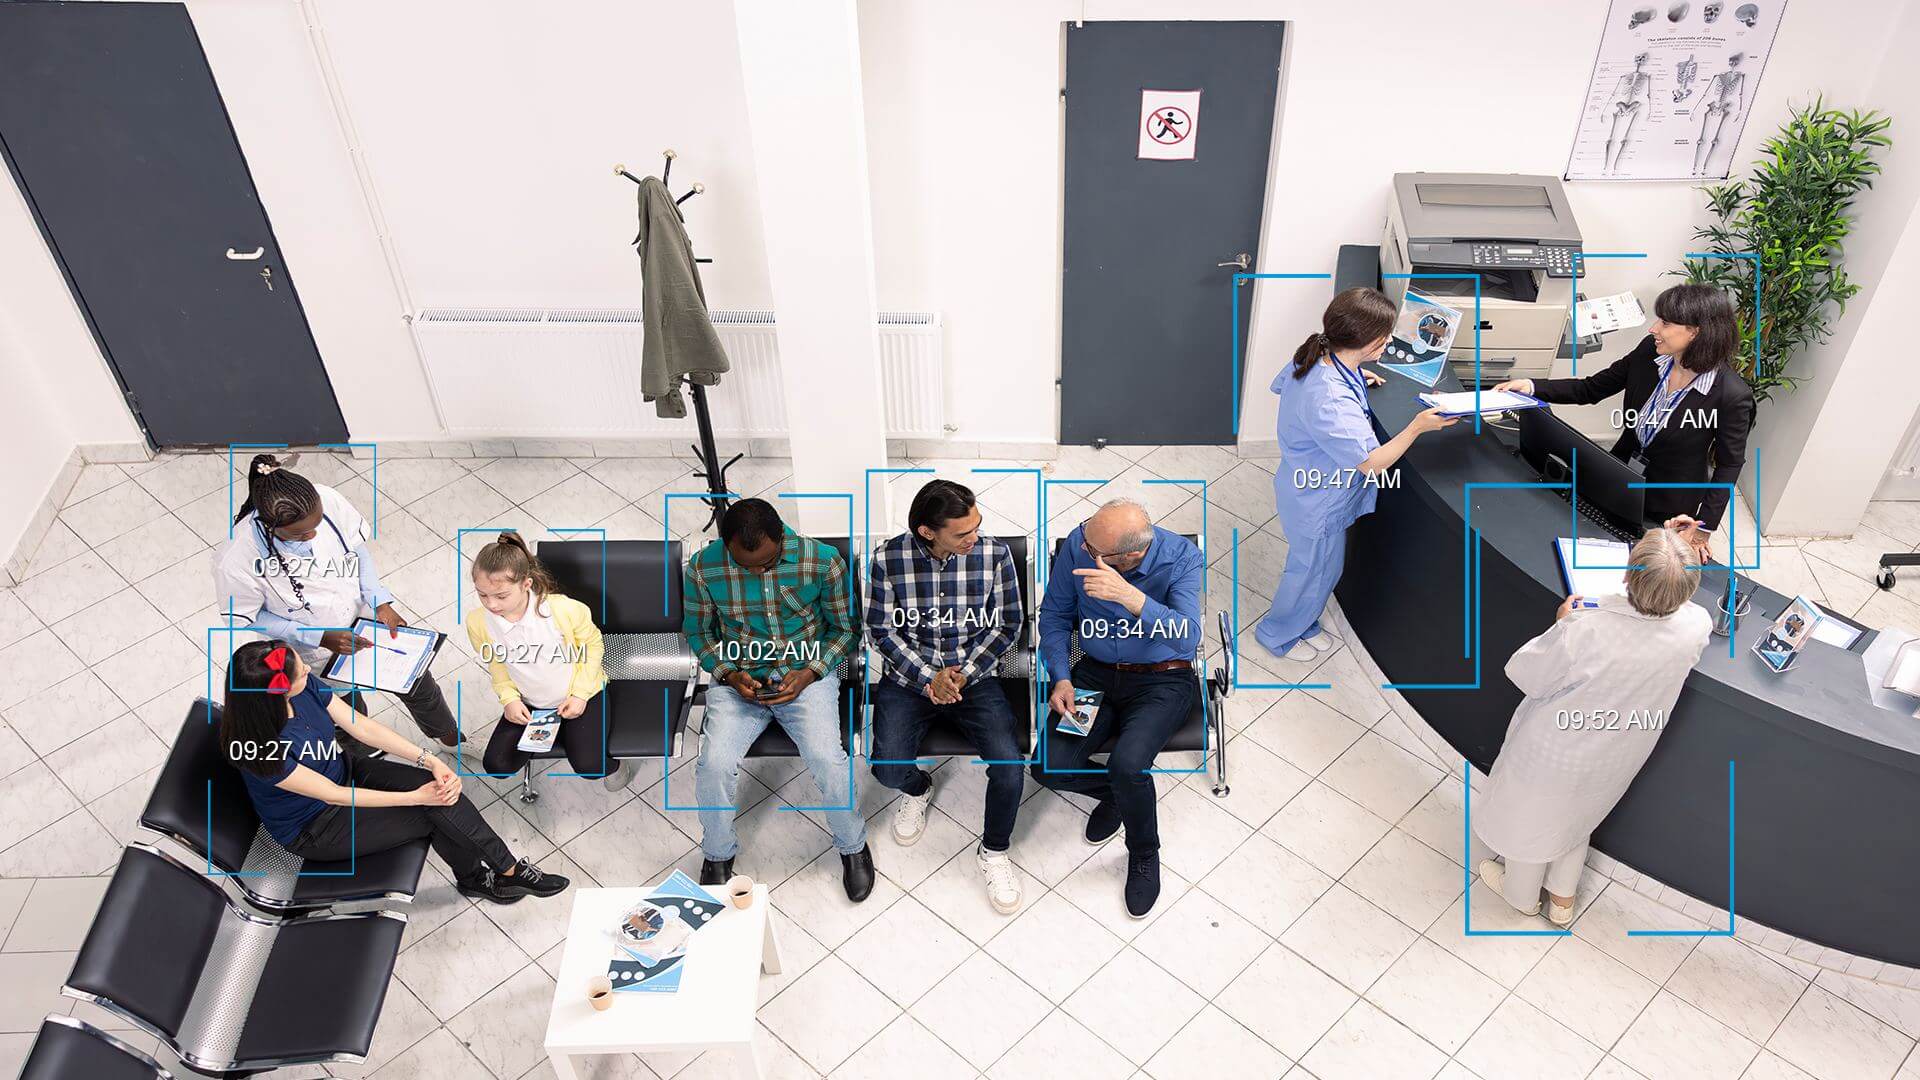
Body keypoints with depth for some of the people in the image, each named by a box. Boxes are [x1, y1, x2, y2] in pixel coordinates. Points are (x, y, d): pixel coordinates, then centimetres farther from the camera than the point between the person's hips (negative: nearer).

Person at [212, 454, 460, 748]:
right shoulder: (235, 561, -36)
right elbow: (246, 620, -17)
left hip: (362, 611, 3)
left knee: (417, 682, 20)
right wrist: (321, 638, -22)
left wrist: (381, 603, -15)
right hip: (315, 651, -3)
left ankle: (451, 737, 50)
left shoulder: (326, 500, -29)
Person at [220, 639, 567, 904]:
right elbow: (334, 796, -25)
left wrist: (431, 761, -18)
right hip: (313, 831, -6)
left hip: (343, 771, 6)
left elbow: (361, 726, -9)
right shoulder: (258, 747, -34)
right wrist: (415, 797, -21)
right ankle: (509, 870, 7)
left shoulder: (305, 686, -18)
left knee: (442, 789, -16)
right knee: (434, 812, -14)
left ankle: (474, 875, 0)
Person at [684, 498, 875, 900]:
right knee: (714, 764, -23)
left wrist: (810, 672, -14)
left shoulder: (823, 561, -14)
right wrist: (729, 674, -11)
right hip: (737, 678, 1)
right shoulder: (704, 566, -11)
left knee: (827, 759, -24)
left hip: (806, 674, -1)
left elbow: (844, 628, 0)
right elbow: (698, 630, 5)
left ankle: (852, 846, 6)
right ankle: (717, 855, 7)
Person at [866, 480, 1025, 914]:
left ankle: (994, 850, 9)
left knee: (1010, 766, -21)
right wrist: (928, 680, -15)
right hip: (907, 676, 0)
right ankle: (917, 789, 21)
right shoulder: (888, 558, -12)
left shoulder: (994, 554, -11)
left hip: (974, 676, 0)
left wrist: (962, 674, -13)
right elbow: (881, 630, -5)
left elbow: (1006, 626, -2)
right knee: (889, 767, -20)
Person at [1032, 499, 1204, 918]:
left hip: (1163, 680, -3)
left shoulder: (1182, 558, -21)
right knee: (1049, 768, -16)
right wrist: (1061, 678, -8)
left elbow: (1187, 636, -33)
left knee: (1127, 765, -30)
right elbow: (1054, 613, 3)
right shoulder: (1078, 544, -12)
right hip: (1096, 673, 4)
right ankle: (1115, 792, 19)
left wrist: (1131, 596, -46)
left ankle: (1144, 854, 3)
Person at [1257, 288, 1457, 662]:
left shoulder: (1310, 361, -12)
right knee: (1316, 571, 16)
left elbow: (1280, 384, 13)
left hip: (1303, 487, 9)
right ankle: (1278, 635, 40)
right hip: (1318, 506, -9)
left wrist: (1352, 377, 10)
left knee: (1307, 565, 28)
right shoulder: (1330, 401, -41)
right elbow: (1372, 462, -33)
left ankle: (1304, 627, 51)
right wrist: (1418, 426, -24)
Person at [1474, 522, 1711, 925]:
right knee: (1576, 817, 34)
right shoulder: (1696, 628, -28)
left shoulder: (1586, 632, -42)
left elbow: (1524, 674, -23)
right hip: (1612, 765, 4)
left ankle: (1522, 894, 54)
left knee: (1529, 818, 27)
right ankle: (1562, 899, 56)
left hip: (1554, 755, -4)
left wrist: (1562, 623, -10)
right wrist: (1673, 551, 4)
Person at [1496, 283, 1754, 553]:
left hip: (1669, 506, -4)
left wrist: (1705, 527, -12)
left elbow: (1729, 463, -14)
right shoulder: (1649, 352, -14)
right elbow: (1590, 389, -4)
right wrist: (1531, 387, -17)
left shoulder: (1733, 394, -27)